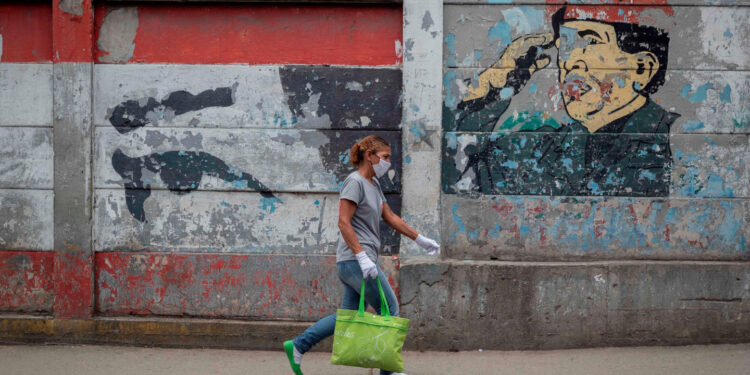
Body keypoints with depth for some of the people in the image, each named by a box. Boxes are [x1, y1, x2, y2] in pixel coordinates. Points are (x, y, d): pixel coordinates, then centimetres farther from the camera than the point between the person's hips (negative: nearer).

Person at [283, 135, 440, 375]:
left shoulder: (373, 184, 18)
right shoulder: (355, 182, -11)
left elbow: (390, 218, 26)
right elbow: (344, 223, -17)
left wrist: (420, 239, 27)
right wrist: (362, 256, -24)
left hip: (360, 261, 10)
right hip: (354, 259, -10)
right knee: (389, 310, -3)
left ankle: (297, 346, 10)